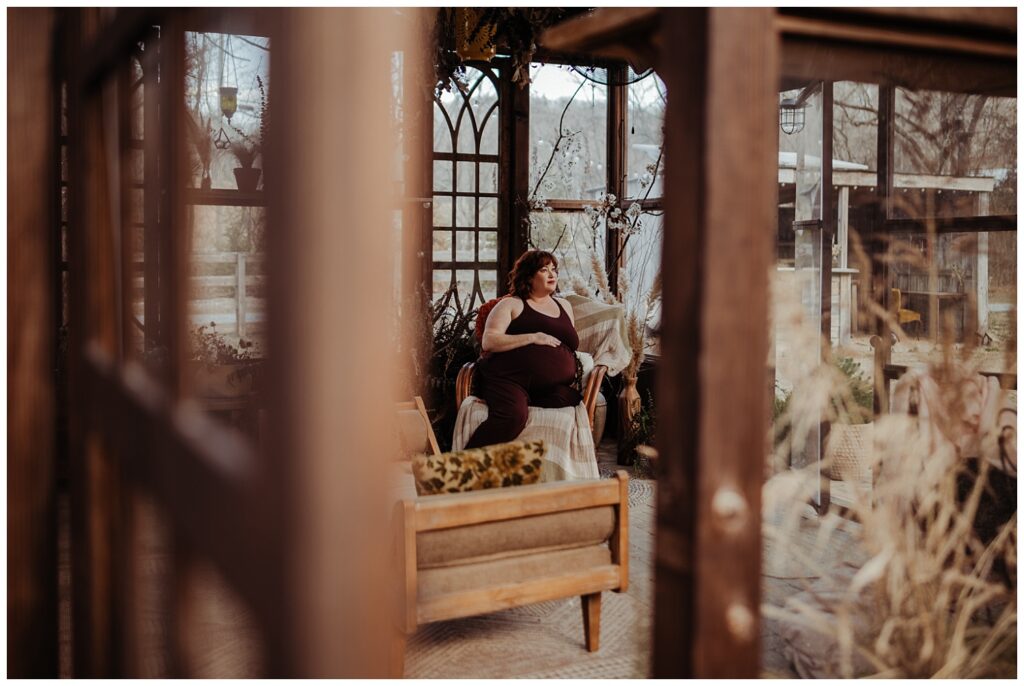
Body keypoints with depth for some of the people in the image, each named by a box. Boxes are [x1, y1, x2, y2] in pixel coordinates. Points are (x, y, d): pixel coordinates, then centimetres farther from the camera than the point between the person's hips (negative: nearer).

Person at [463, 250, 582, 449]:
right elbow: (489, 342, -3)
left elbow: (573, 345, 35)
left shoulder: (564, 306, 28)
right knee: (513, 416, -37)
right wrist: (533, 338, -9)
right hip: (508, 379, -4)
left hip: (553, 386, 4)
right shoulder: (511, 305, 11)